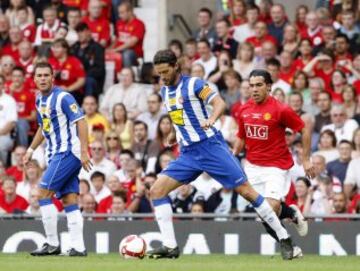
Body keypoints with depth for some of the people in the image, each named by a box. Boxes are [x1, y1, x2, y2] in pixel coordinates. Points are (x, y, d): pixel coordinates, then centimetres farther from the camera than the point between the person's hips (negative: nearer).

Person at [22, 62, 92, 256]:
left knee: (43, 193, -11)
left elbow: (81, 122, -17)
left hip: (67, 152, -8)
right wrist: (31, 150, 24)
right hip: (56, 154, 8)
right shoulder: (40, 100, 13)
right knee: (69, 201, 3)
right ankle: (78, 246, 0)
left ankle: (52, 244, -7)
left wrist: (84, 151, -23)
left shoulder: (63, 98, -13)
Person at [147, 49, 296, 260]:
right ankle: (170, 247, -6)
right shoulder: (165, 91, 11)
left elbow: (220, 103, -21)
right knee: (157, 190, -9)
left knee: (245, 190, -8)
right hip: (188, 153, 7)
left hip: (210, 146, -7)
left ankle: (284, 237, 2)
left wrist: (212, 118, -39)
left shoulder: (193, 84, -9)